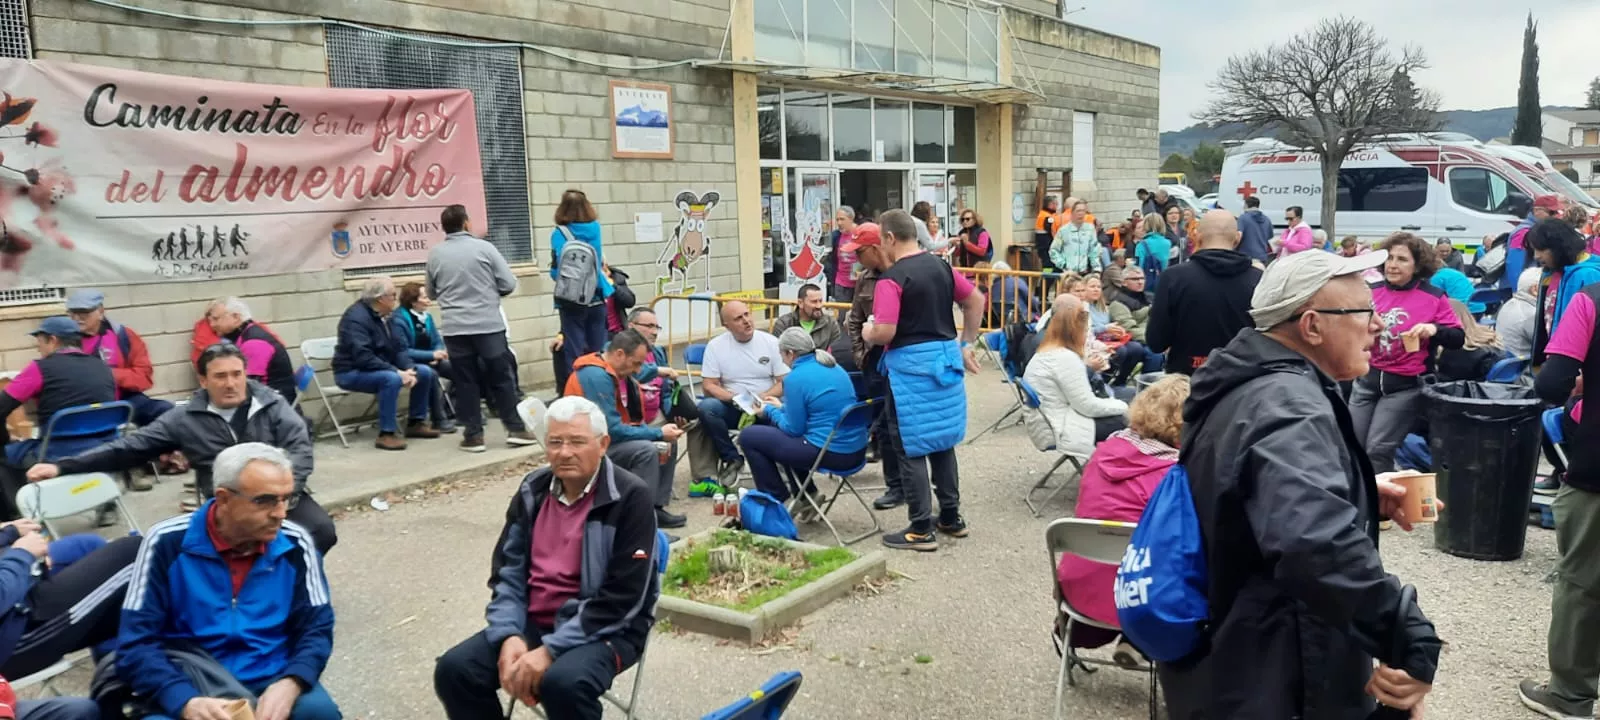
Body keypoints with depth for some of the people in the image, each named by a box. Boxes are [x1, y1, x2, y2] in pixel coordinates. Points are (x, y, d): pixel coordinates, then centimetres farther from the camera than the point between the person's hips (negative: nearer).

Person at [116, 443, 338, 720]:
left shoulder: (295, 544, -4)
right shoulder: (167, 543, -9)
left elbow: (316, 627, -1)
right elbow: (136, 642, -11)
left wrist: (289, 685, -23)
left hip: (271, 681, 1)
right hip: (189, 687, -1)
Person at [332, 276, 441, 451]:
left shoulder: (383, 316, 6)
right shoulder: (357, 317, -23)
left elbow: (397, 349, 5)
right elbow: (363, 358, -31)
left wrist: (410, 368, -14)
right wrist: (397, 372, -31)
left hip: (381, 369, 9)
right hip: (352, 372, -9)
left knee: (425, 372, -2)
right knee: (392, 379, -37)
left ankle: (416, 422, 9)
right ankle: (386, 434, -29)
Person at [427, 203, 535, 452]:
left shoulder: (434, 255, 3)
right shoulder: (484, 247, -5)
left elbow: (431, 293, 14)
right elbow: (509, 284, -4)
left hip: (454, 327, 2)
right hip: (488, 324, -2)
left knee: (464, 382, 7)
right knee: (502, 377, 6)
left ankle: (473, 434, 9)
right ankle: (515, 429, 8)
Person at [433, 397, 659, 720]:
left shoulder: (630, 497, -15)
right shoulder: (533, 489, 4)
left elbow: (621, 597, -18)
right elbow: (508, 571, 6)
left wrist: (551, 649, -22)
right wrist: (510, 636, -12)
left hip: (605, 628, -5)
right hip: (533, 621, 6)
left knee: (563, 682, -34)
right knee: (453, 670, -13)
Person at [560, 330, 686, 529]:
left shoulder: (616, 372, 6)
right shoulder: (596, 376, -24)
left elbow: (631, 418, 11)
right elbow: (612, 429, -27)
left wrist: (660, 438, -6)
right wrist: (658, 434, -19)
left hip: (607, 437, 10)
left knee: (669, 442, 7)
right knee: (645, 450, -29)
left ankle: (655, 507, 9)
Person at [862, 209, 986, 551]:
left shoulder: (891, 279, -16)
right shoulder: (941, 266, 8)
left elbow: (884, 333, -23)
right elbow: (976, 300, 17)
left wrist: (867, 333, 0)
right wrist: (966, 344, 23)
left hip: (911, 365, -8)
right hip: (945, 359, 8)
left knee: (910, 447, 2)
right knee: (942, 439, 18)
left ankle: (921, 530, 6)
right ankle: (951, 517, 26)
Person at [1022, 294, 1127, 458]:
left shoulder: (1045, 352, 12)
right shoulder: (1066, 358, -19)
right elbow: (1087, 406, -17)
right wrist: (1122, 406, -4)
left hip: (1048, 425, 10)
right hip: (1058, 431, -10)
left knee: (1117, 416, 12)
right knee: (1122, 424, -6)